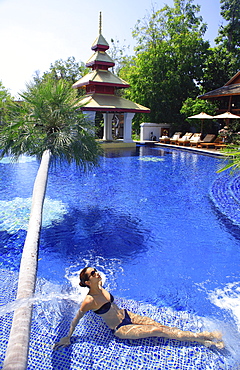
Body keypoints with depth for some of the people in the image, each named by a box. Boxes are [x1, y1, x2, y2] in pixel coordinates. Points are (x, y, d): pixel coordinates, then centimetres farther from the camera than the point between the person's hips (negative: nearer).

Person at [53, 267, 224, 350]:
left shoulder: (100, 287, -6)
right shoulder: (89, 301, -26)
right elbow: (75, 321, -15)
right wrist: (67, 338, -7)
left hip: (127, 315, 6)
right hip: (120, 329, -6)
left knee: (161, 326, -3)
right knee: (159, 331, -11)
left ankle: (203, 339, 0)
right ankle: (202, 337, -6)